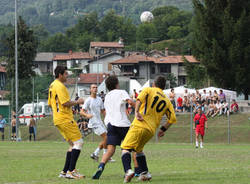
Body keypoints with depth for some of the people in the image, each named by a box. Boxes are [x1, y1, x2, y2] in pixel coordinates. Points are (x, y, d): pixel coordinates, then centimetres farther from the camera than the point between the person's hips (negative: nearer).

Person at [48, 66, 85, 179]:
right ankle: (71, 171, -14)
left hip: (57, 119, 10)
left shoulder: (52, 86, 18)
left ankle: (65, 171, 11)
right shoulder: (60, 86, -14)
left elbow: (50, 103, 24)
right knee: (78, 142, -9)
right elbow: (65, 103, -21)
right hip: (65, 119, -10)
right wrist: (77, 102, -6)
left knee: (73, 144, 14)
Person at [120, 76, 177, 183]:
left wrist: (137, 112, -18)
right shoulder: (167, 101, 19)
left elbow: (139, 99, -14)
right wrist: (163, 129, 21)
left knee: (126, 148, -5)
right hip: (152, 130, 5)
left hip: (139, 125, -5)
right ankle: (144, 173, 18)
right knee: (138, 149, 25)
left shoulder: (148, 90, 9)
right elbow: (173, 118, 12)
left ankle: (128, 171, -28)